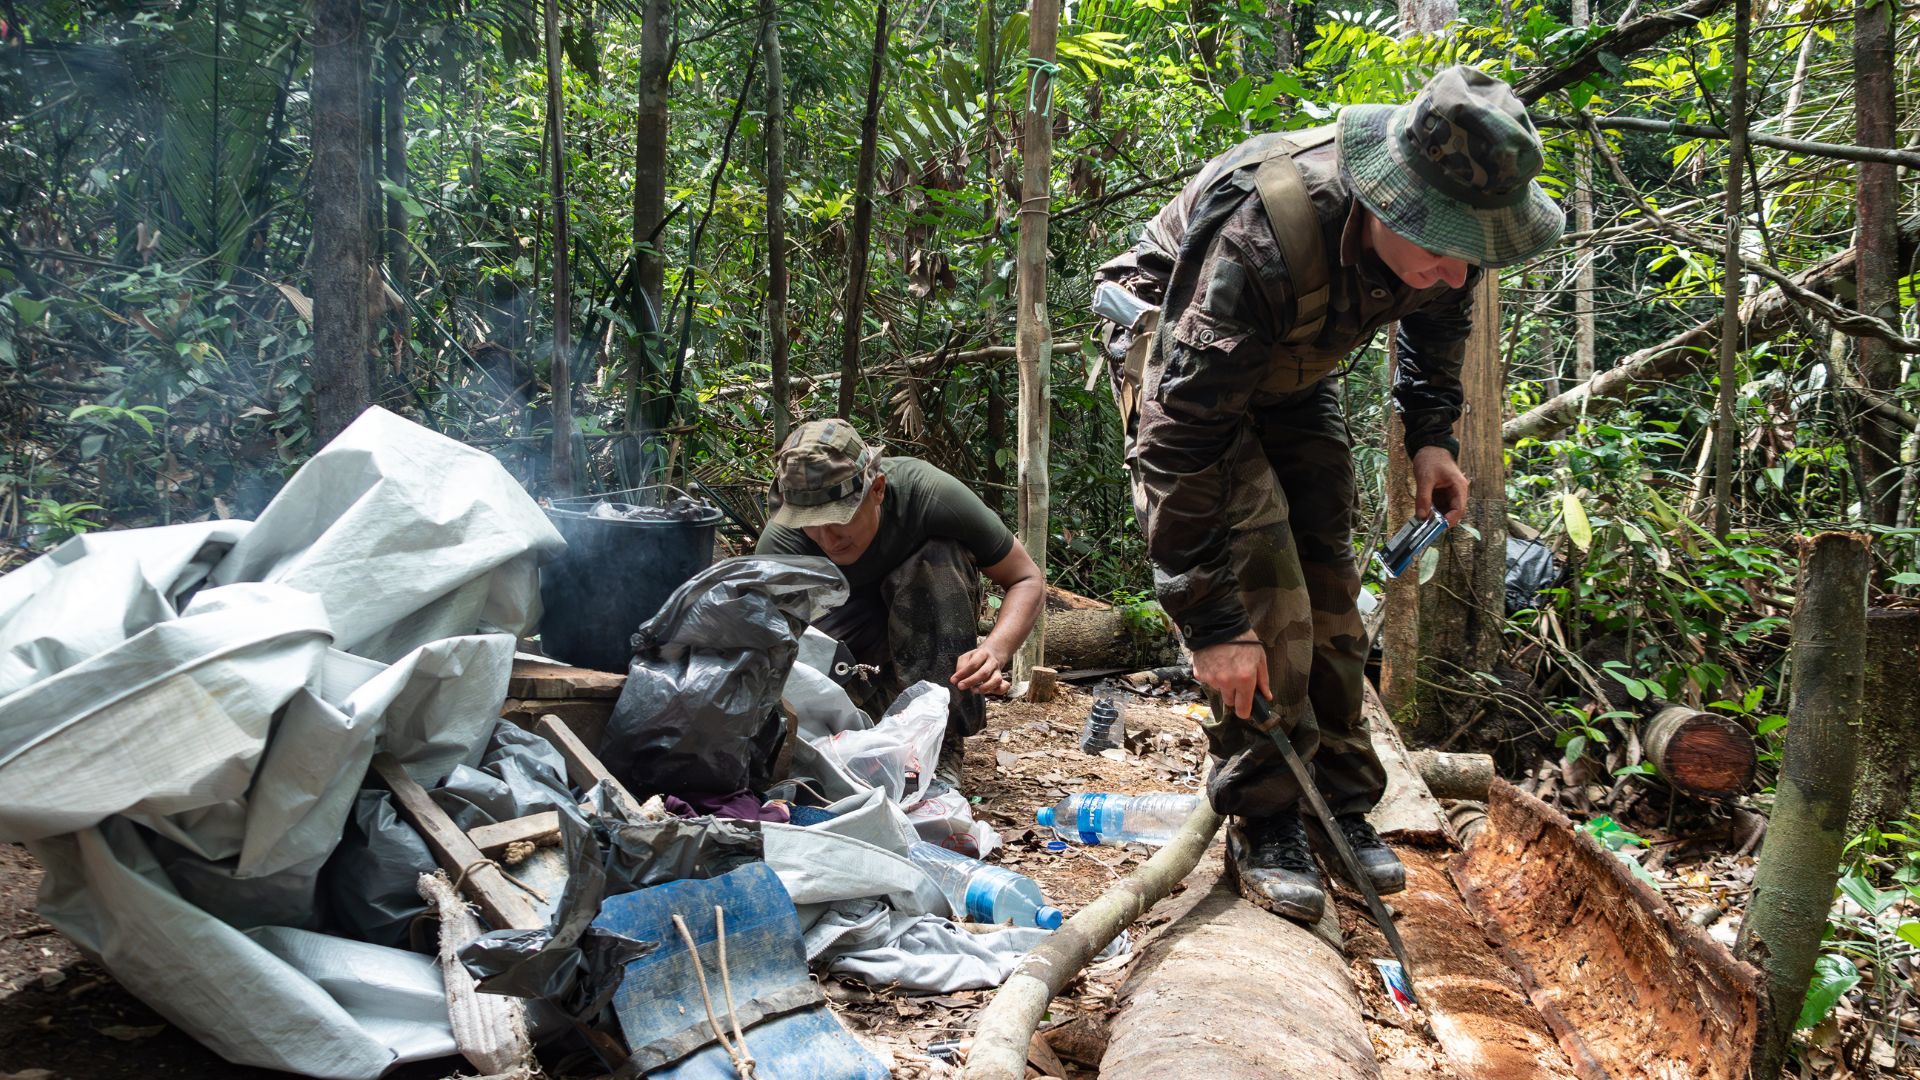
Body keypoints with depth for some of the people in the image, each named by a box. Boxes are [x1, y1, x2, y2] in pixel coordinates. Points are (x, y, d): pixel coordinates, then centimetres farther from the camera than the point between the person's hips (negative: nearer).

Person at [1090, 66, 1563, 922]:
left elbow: (1439, 314, 7)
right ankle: (1263, 827, -8)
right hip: (1176, 358, -6)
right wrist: (1210, 622, -38)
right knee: (1257, 583, -19)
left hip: (1292, 371, 6)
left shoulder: (1439, 229, -22)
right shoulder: (1260, 239, -43)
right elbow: (1182, 436, -41)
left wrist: (1431, 435, -4)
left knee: (1328, 585, 1)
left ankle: (1341, 809, 12)